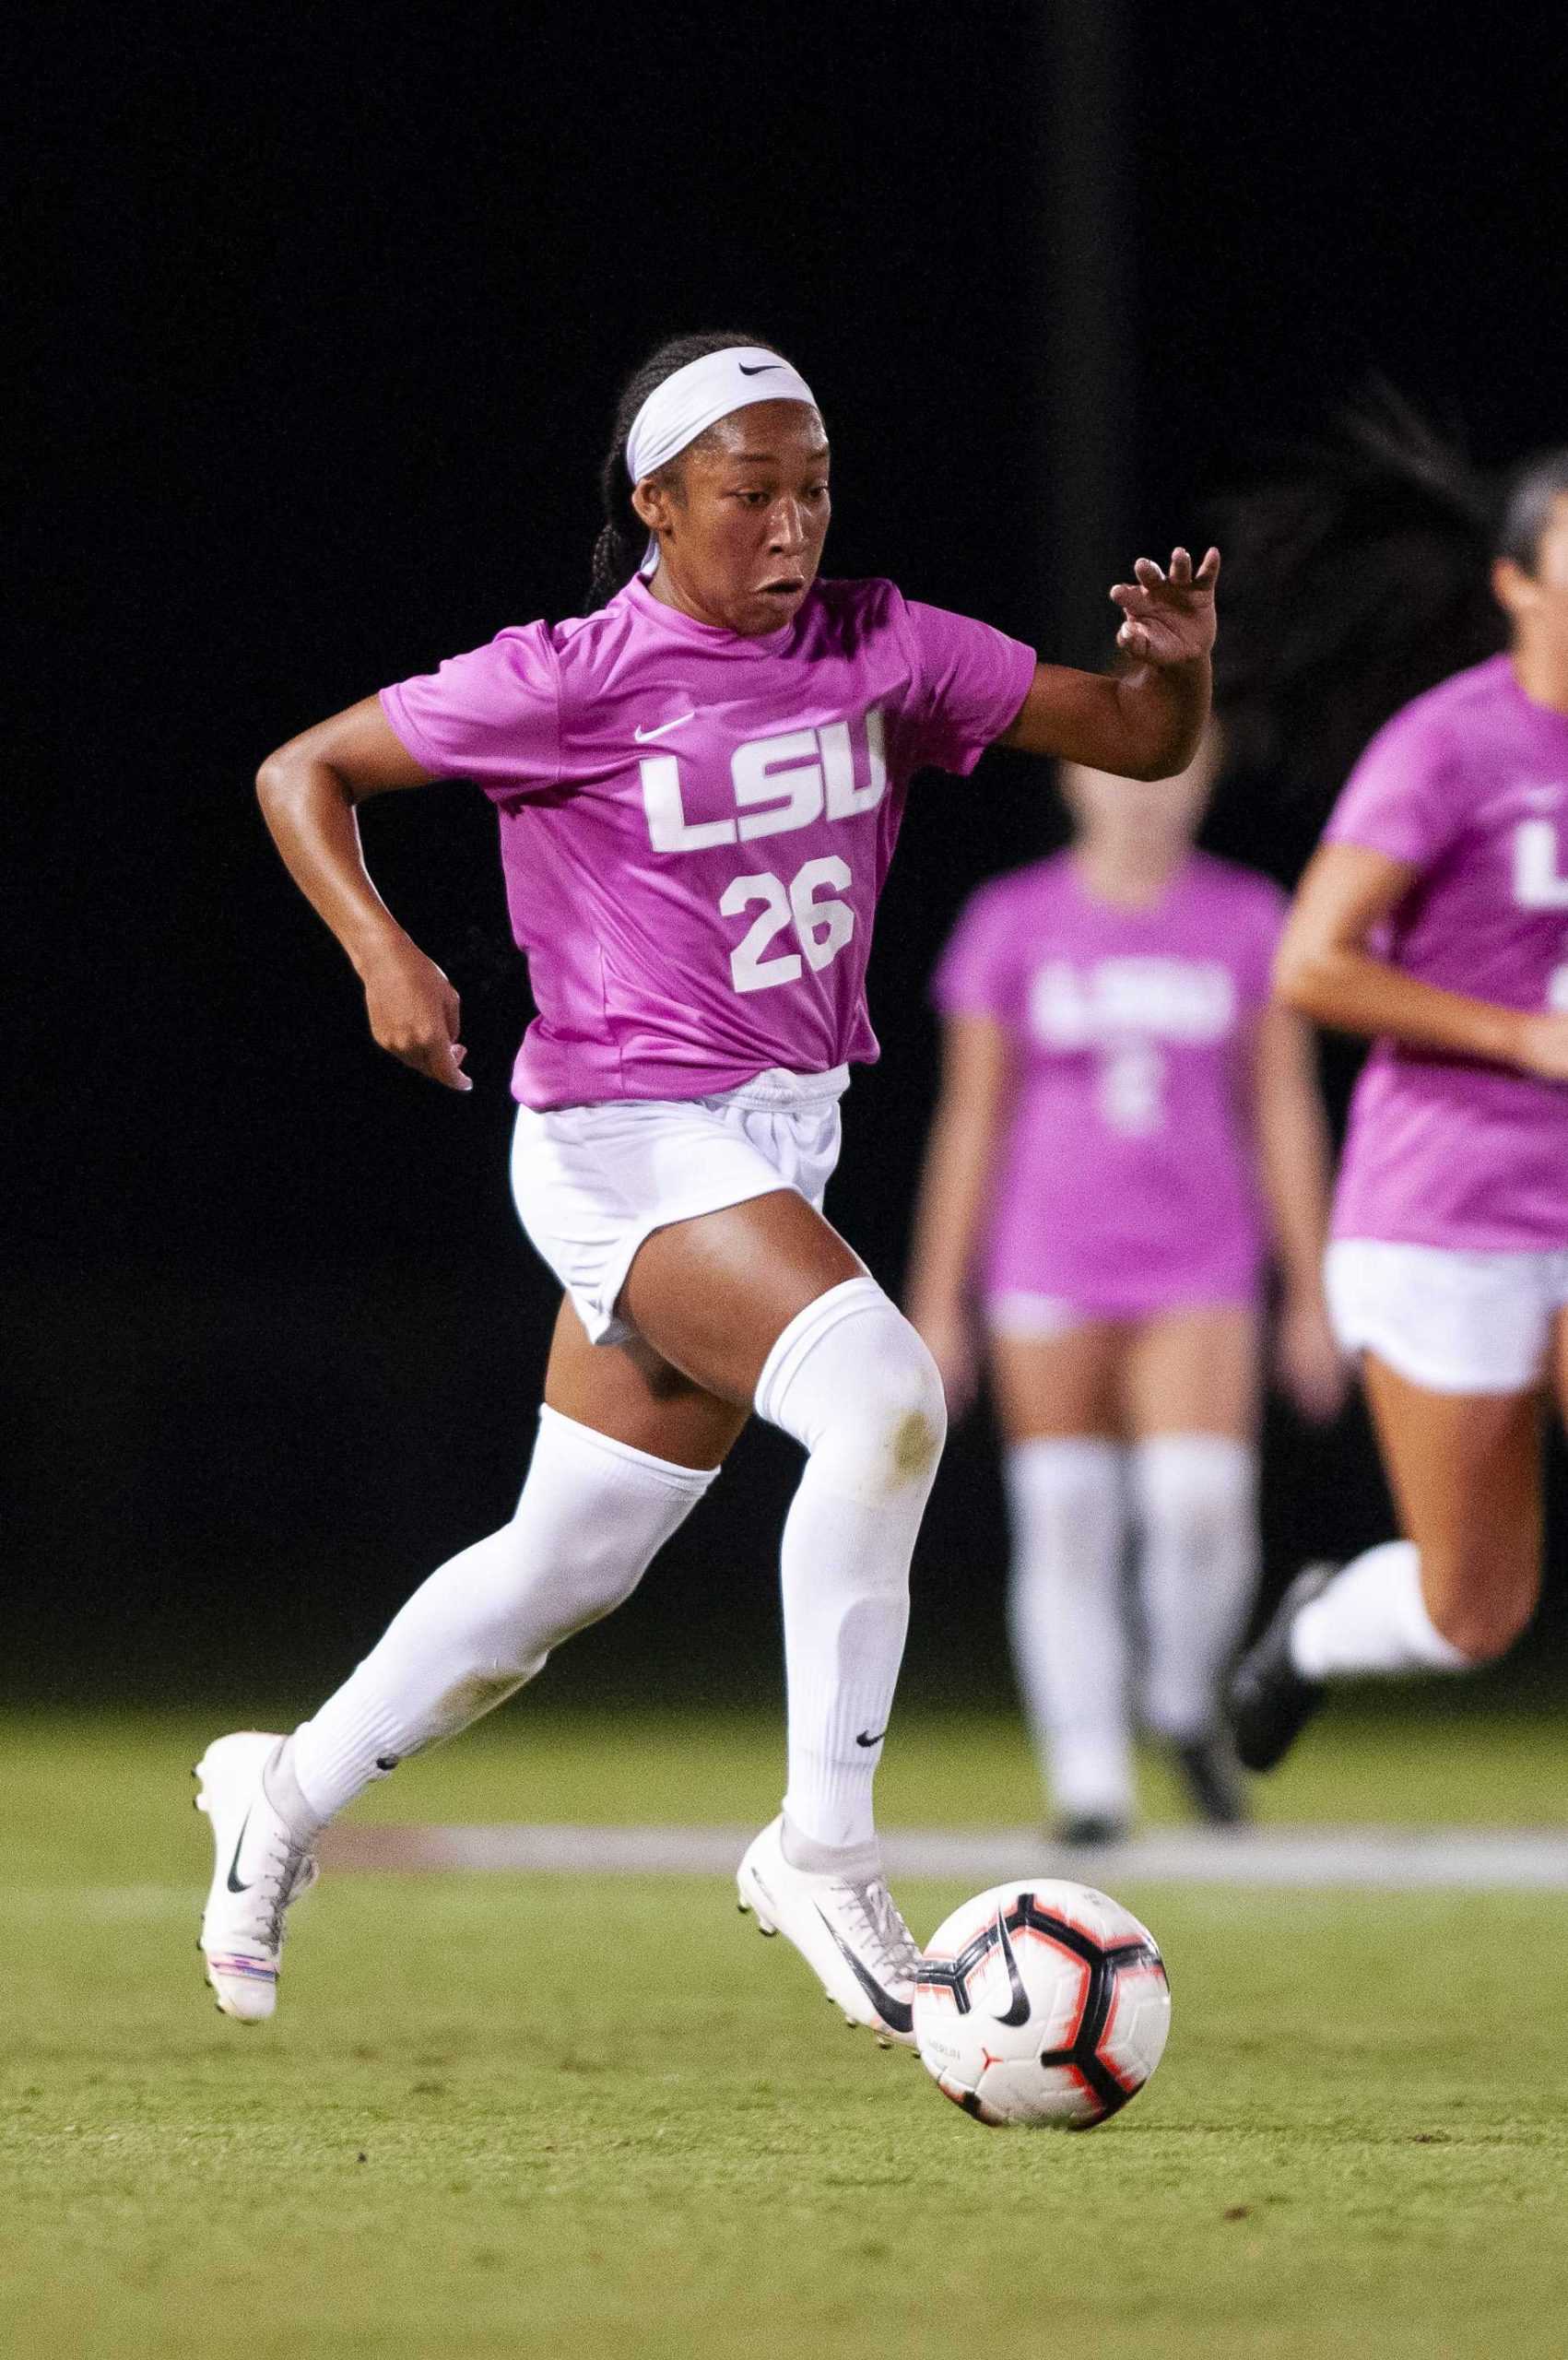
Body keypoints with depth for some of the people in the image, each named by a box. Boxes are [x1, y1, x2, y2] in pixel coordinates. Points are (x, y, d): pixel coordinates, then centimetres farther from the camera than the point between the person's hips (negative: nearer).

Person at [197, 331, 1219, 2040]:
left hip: (785, 1144, 7)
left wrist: (1176, 663, -16)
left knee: (567, 1565, 14)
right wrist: (382, 954, -19)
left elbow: (1137, 742, 6)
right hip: (626, 1141, -7)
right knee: (880, 1390, -29)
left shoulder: (880, 650, 3)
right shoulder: (572, 681, -11)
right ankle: (822, 1851, -21)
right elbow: (303, 773, -3)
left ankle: (288, 1789, 36)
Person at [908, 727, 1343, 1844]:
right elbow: (971, 1120, 5)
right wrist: (937, 1303, 2)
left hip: (1196, 1274, 0)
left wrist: (1313, 1297, 4)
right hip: (1048, 1277, 0)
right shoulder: (1012, 923, 3)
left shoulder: (1247, 920, 5)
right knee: (1066, 1536, -3)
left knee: (1202, 1511, -15)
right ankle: (1089, 1781, 5)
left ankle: (1187, 1706, 13)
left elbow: (1286, 1112, 7)